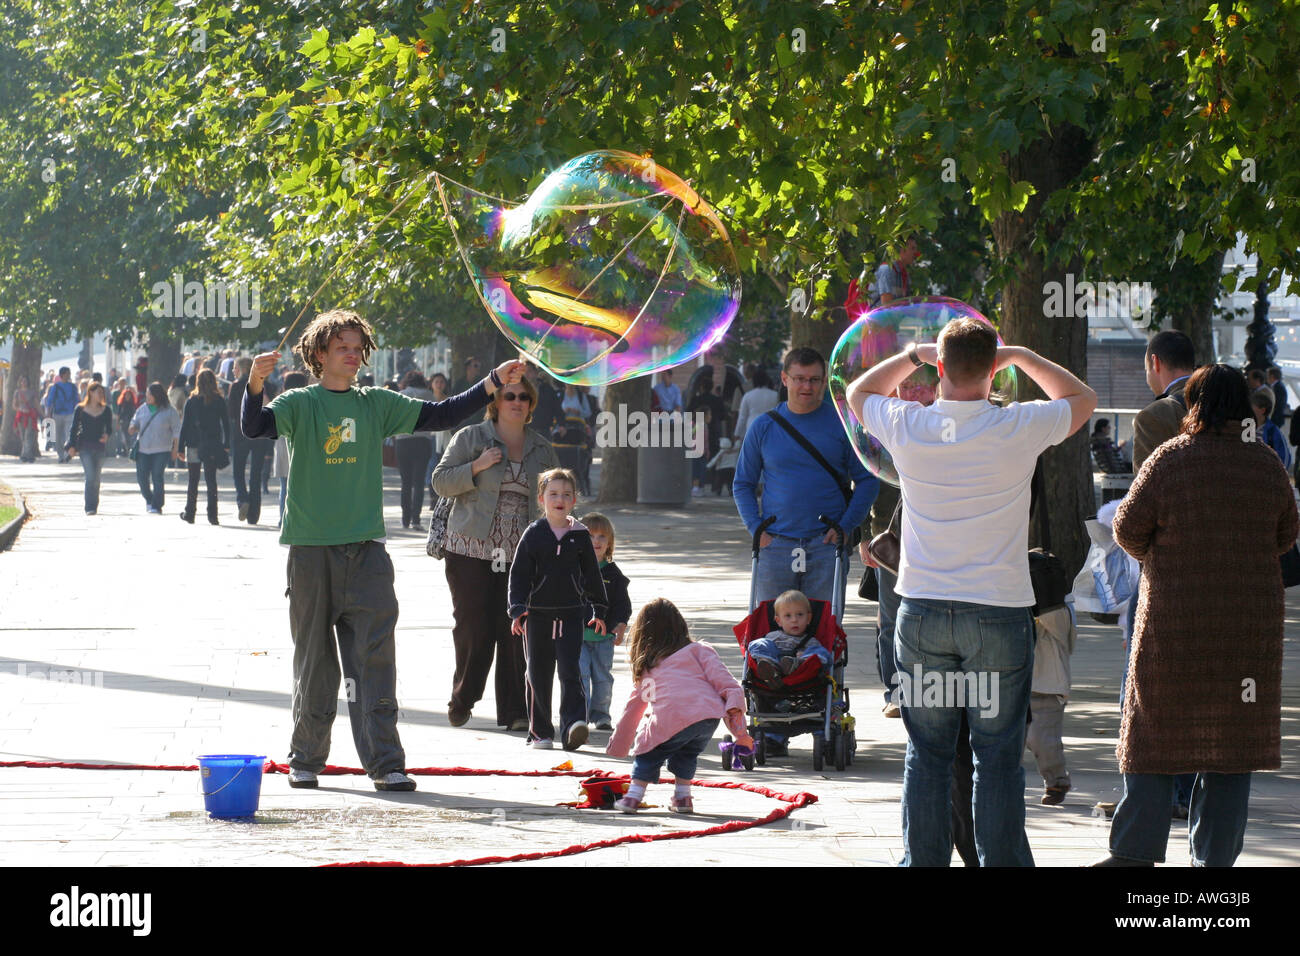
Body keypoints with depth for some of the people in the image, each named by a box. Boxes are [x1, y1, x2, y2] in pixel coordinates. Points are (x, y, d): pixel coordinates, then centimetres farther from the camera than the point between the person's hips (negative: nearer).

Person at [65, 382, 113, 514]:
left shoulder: (106, 410, 8)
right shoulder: (80, 409, 1)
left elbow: (109, 428, 9)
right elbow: (74, 428, 3)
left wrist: (106, 435, -14)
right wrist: (72, 446, -5)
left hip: (100, 445, 3)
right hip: (85, 445, -3)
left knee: (96, 478, 8)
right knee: (90, 476, -14)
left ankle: (93, 506, 21)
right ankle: (90, 507, -13)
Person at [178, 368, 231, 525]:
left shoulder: (191, 401, -3)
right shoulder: (219, 401, -2)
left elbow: (185, 425, -2)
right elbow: (226, 424, -2)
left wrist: (181, 447, 3)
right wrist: (226, 445, 3)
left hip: (194, 446, 0)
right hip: (213, 446, 0)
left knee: (193, 481, 10)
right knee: (211, 480, 3)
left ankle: (189, 513, 14)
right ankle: (212, 515, -4)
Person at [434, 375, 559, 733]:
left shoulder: (542, 448, 13)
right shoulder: (471, 438, 3)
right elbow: (441, 481, 1)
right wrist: (477, 467, -14)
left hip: (521, 554, 2)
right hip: (471, 551, -2)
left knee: (517, 632, -5)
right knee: (473, 627, -4)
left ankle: (514, 710, -1)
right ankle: (462, 700, 15)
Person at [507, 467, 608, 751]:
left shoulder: (580, 535, 5)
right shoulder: (533, 534, 1)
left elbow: (592, 575, 13)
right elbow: (519, 574, 0)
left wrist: (598, 610, 11)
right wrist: (518, 610, -10)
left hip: (571, 614, 0)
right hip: (538, 615, 0)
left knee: (570, 671, -10)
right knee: (537, 674, 5)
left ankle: (574, 725, -16)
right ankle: (539, 731, 14)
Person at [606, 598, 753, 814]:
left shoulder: (645, 668, 27)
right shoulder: (698, 650, 22)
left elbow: (632, 709, 35)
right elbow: (724, 681, 8)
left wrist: (618, 746, 47)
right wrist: (738, 726, 1)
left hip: (670, 722, -1)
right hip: (708, 715, 1)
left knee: (649, 753, 23)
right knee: (686, 753, 29)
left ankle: (634, 795, 10)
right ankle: (682, 797, 21)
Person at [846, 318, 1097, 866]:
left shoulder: (908, 427, -4)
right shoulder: (1018, 429, -9)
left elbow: (858, 394, 21)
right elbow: (1082, 399, 13)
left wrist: (912, 356, 27)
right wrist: (1020, 357, 20)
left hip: (922, 611, 2)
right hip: (999, 611, -2)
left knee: (927, 754, 9)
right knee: (998, 757, 2)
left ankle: (923, 861, 12)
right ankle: (1001, 862, 3)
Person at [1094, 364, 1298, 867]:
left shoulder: (1171, 459, -8)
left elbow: (1128, 528, -6)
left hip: (1174, 615, -2)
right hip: (1250, 616, 2)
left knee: (1155, 730, 5)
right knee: (1232, 736, 8)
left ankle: (1136, 850, 3)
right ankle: (1216, 855, 7)